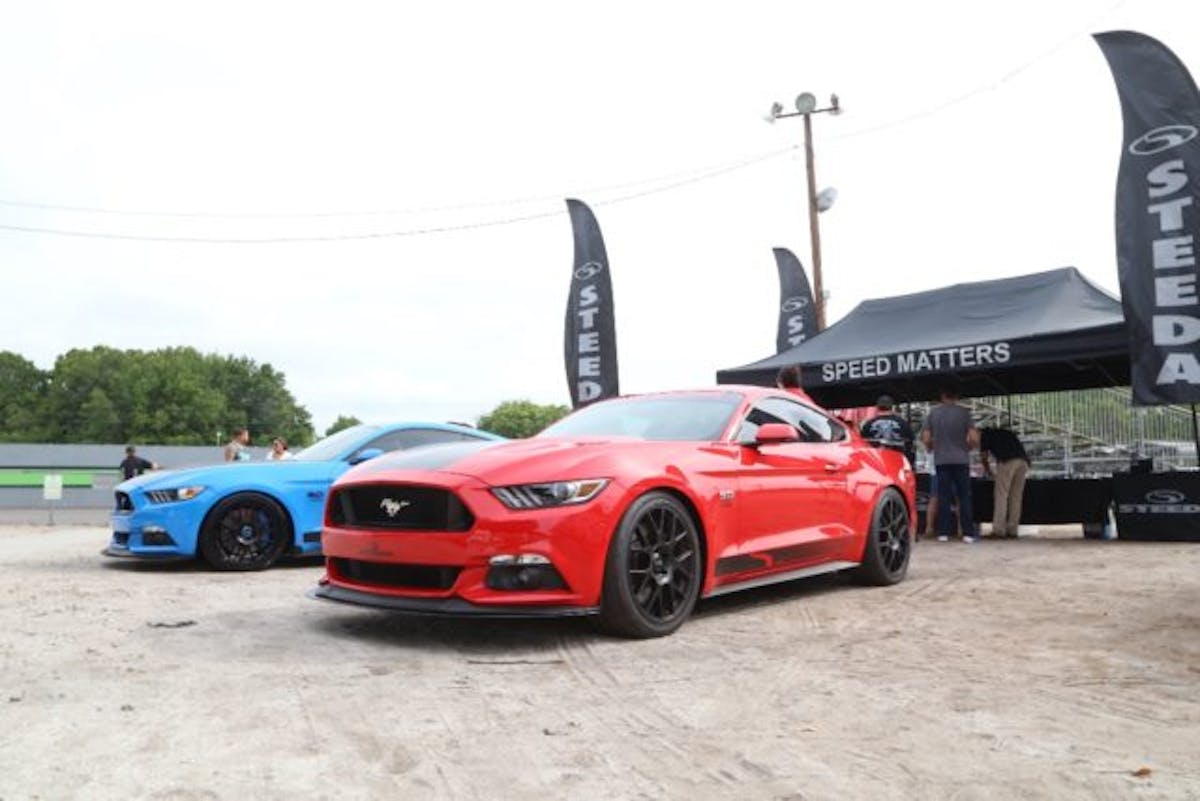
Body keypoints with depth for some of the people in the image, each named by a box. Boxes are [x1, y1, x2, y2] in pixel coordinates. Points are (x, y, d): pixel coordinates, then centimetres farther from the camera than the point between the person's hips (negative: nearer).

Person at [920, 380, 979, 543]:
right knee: (964, 497, 5)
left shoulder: (933, 412, 2)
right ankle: (967, 533, 3)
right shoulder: (964, 412, -3)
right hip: (961, 460, -1)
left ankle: (943, 533, 3)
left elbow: (925, 439, -1)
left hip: (941, 460, 1)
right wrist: (968, 447, 10)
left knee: (943, 497, 5)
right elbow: (974, 438, -9)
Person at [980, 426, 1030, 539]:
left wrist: (988, 470, 37)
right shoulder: (1006, 433, 38)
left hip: (1007, 461, -5)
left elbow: (983, 455, 19)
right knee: (1016, 497, 8)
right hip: (1023, 461, 5)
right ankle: (1012, 530, 7)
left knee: (1001, 495, -3)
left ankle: (998, 530, -9)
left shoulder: (985, 434, 23)